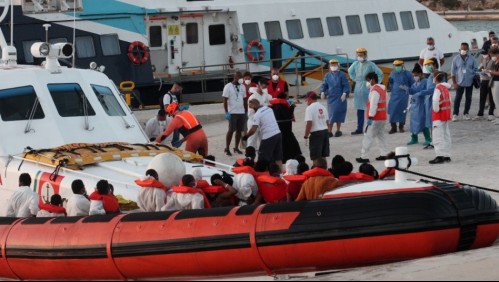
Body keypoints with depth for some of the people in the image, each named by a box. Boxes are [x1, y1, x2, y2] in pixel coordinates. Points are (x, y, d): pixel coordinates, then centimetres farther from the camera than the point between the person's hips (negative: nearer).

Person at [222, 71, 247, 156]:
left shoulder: (242, 87, 11)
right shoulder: (228, 87, -5)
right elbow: (225, 100, -6)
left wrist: (246, 112, 13)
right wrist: (226, 112, -13)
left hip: (241, 112, 5)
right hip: (232, 112, -5)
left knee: (239, 130, 5)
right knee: (231, 130, -6)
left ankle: (236, 148, 14)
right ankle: (227, 148, 0)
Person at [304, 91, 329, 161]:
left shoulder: (310, 108, -12)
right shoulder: (322, 107, 10)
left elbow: (309, 123, -19)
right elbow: (327, 122, 13)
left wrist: (306, 135, -11)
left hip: (316, 133, -7)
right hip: (325, 131, 7)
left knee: (315, 157, -2)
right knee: (323, 155, 15)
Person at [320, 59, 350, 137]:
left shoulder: (341, 75, -3)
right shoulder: (328, 75, 7)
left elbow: (346, 86, -5)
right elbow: (324, 85, 9)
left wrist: (344, 93, -18)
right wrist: (322, 92, -8)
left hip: (339, 98, -3)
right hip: (331, 98, 3)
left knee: (338, 113, -1)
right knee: (331, 114, 1)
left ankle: (338, 130, 11)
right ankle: (329, 131, 2)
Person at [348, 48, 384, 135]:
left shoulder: (370, 65, -7)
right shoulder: (355, 64, 7)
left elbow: (380, 74, -4)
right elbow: (350, 71, 26)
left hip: (368, 89, -5)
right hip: (358, 89, 5)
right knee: (360, 110, 7)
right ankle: (359, 129, 10)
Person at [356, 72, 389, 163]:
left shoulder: (375, 90, -18)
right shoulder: (382, 88, 12)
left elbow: (373, 105, -23)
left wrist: (370, 117, -21)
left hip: (376, 118, -10)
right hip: (383, 117, 10)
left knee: (368, 137, -6)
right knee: (381, 136, 17)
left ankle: (364, 157, -5)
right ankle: (385, 154, 16)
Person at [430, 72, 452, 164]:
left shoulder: (438, 88, -16)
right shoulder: (446, 88, 10)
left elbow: (435, 101, -31)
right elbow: (449, 101, 17)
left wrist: (436, 110, -18)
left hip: (439, 115, -9)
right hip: (447, 114, 9)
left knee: (438, 136, -10)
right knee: (446, 135, 14)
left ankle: (440, 156, -18)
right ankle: (447, 156, 17)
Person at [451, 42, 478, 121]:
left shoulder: (472, 59, -1)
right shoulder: (456, 59, -4)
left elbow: (475, 69, 6)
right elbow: (453, 71, -1)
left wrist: (473, 78, -3)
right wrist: (454, 83, -5)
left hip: (470, 82, 2)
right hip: (460, 82, -2)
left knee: (468, 98, 9)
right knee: (458, 98, -4)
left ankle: (466, 113, 20)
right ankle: (455, 114, 0)